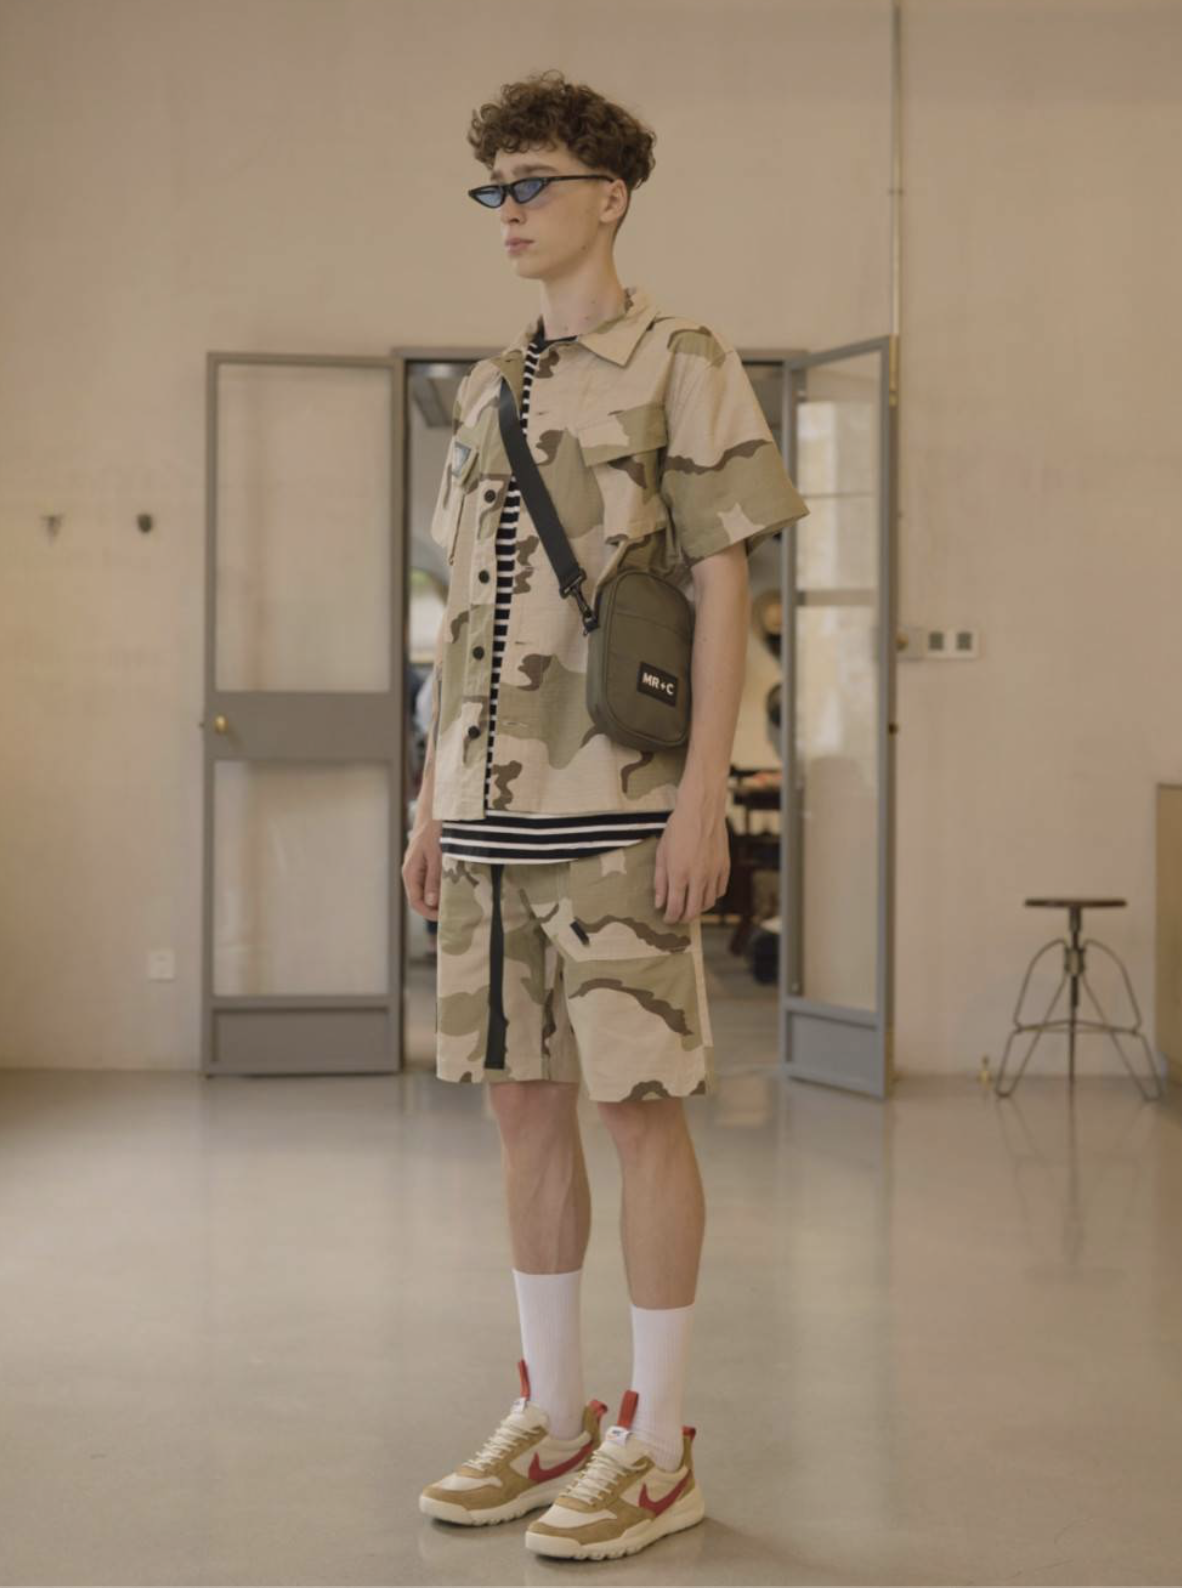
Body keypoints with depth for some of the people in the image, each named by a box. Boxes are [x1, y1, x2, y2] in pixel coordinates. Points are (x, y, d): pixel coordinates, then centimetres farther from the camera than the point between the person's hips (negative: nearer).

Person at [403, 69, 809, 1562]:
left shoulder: (682, 365, -2)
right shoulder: (484, 392, 17)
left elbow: (722, 588, -7)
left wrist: (706, 793, -15)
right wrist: (432, 802, 15)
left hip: (616, 805, -7)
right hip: (491, 807, 7)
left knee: (642, 1105, -3)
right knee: (524, 1101, 10)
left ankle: (656, 1447, 7)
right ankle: (550, 1418, 21)